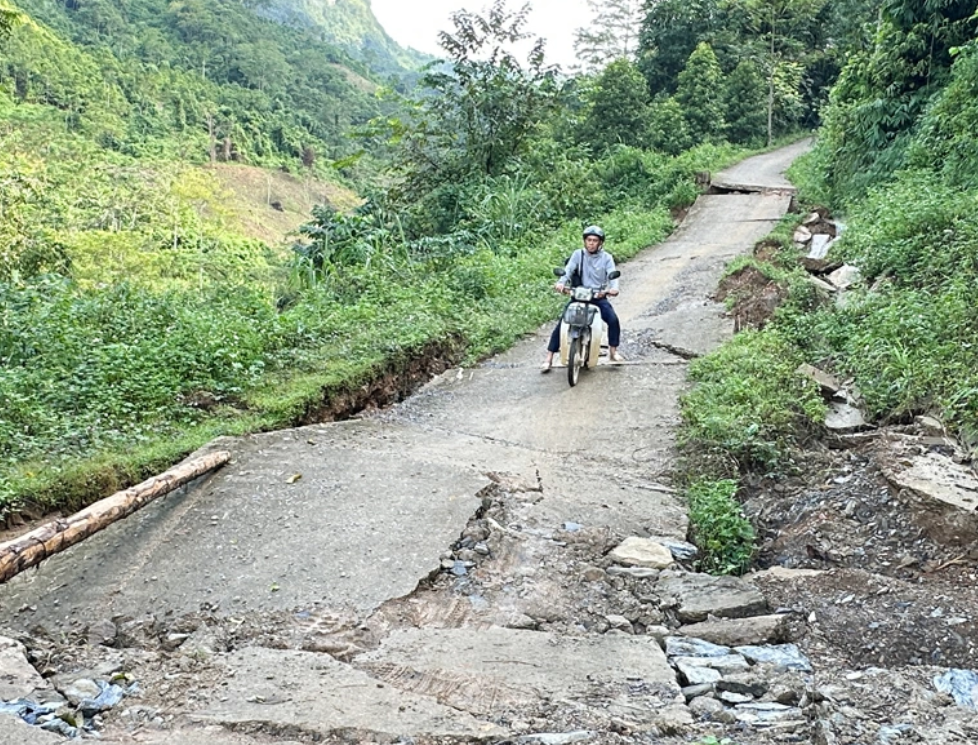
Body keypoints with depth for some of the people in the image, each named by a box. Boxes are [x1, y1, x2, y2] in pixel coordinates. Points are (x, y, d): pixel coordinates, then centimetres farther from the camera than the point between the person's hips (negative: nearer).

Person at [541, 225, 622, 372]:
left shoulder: (606, 257, 3)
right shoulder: (578, 254, 3)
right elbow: (568, 270, -10)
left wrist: (614, 287, -32)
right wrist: (561, 282, -31)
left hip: (599, 296, 0)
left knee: (613, 320, -21)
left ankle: (613, 351, 2)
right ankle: (549, 357, -9)